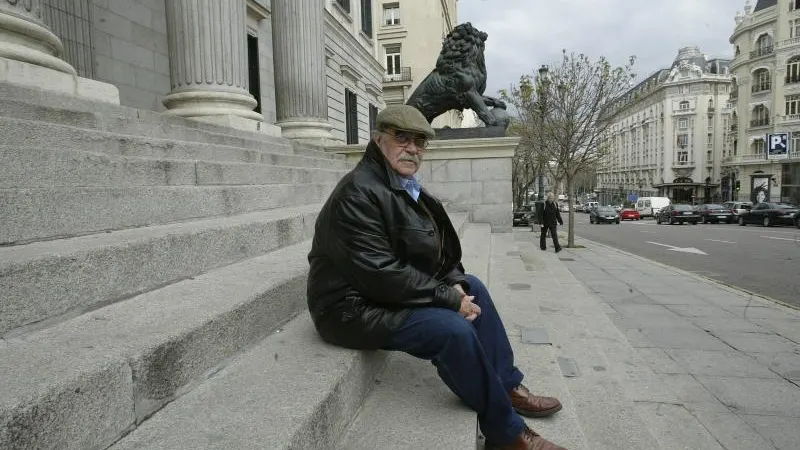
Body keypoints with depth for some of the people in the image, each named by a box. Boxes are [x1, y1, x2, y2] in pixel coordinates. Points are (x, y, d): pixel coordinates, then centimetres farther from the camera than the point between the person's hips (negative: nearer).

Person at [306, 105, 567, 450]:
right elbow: (380, 273, -27)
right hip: (356, 308, -10)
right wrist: (449, 298, -21)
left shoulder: (406, 187, 9)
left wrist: (456, 284, -6)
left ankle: (507, 387, 16)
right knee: (454, 329, -24)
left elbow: (435, 251, 13)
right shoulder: (359, 193, -21)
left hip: (396, 291, 11)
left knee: (473, 288, 8)